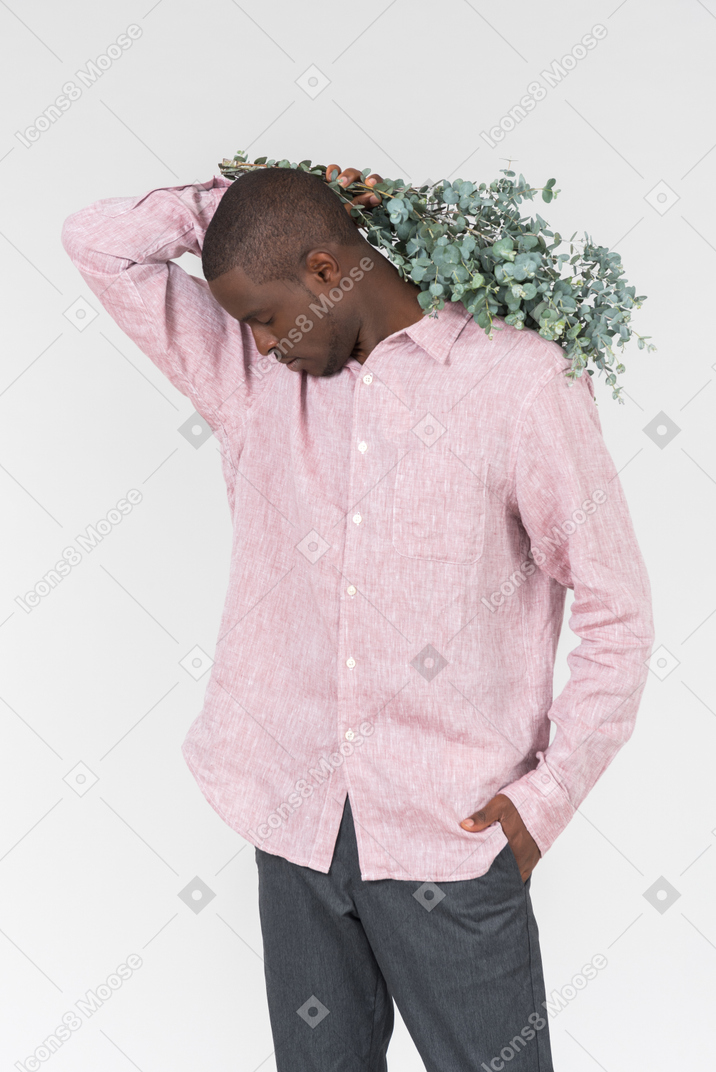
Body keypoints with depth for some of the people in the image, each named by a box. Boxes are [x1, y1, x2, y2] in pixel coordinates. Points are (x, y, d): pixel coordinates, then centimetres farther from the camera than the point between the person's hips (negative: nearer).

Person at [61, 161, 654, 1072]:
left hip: (453, 834, -4)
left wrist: (549, 796, -8)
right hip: (295, 821, 4)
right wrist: (256, 196, 1)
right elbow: (99, 242, 6)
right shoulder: (249, 375, 5)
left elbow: (616, 610, -6)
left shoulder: (518, 380, -9)